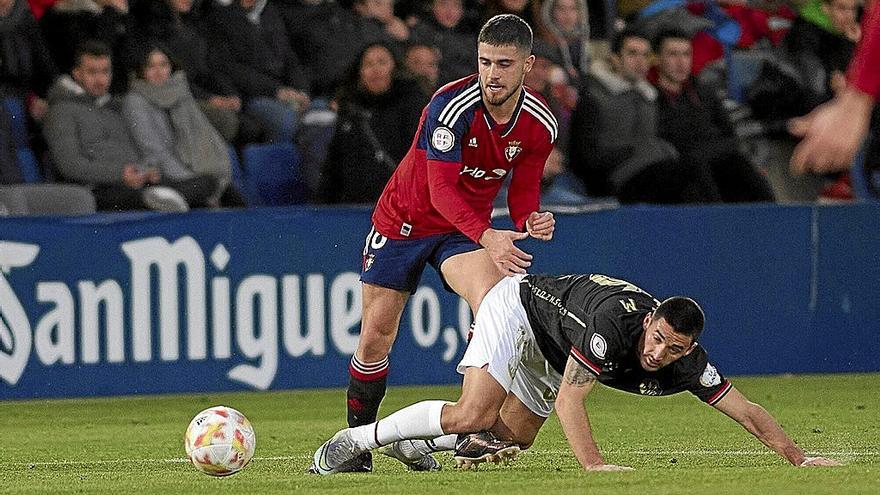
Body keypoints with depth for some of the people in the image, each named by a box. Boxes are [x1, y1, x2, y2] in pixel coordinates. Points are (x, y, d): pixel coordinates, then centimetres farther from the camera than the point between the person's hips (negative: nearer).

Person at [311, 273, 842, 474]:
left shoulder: (687, 363, -21)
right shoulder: (614, 325, -39)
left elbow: (747, 410, -14)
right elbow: (570, 399, -41)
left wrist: (800, 459, -21)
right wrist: (594, 463, -51)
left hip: (549, 352, 7)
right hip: (518, 305, -7)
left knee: (512, 440, 3)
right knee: (473, 416, -23)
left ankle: (407, 444, 21)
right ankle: (356, 439, -11)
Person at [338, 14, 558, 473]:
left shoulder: (540, 124, -12)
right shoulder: (451, 106, -27)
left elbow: (522, 191, 0)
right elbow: (441, 189, -32)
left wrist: (531, 221, -24)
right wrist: (487, 237, -46)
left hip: (466, 229, 2)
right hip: (403, 222, -2)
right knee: (375, 338, 0)